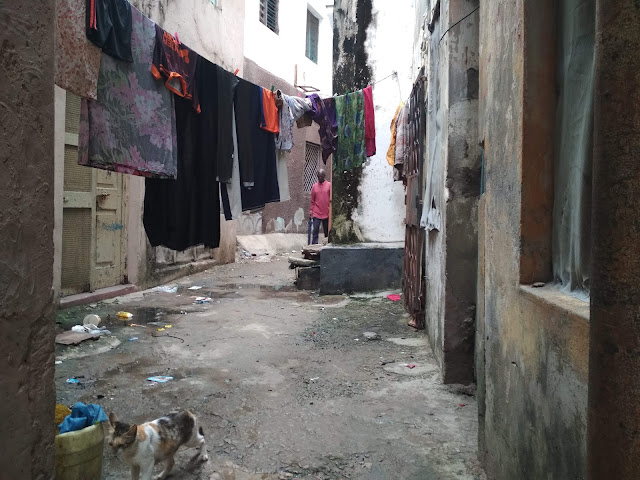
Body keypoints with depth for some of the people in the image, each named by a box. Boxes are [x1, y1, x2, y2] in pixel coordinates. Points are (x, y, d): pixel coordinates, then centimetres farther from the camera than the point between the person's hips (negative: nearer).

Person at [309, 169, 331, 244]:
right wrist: (311, 210, 4)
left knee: (327, 231, 8)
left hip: (326, 213, -1)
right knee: (315, 230, -6)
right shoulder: (314, 186, 6)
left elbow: (331, 198, 3)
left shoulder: (329, 185, 1)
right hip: (316, 213, 1)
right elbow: (312, 201, 10)